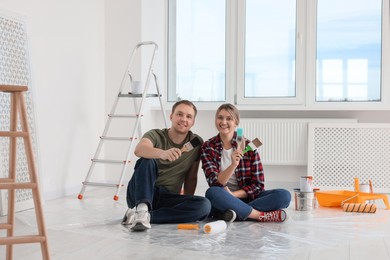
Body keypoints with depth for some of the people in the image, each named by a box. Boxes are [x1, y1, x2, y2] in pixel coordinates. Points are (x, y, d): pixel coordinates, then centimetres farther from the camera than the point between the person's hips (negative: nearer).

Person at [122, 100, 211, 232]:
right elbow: (139, 149, -28)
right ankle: (142, 209, -42)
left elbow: (191, 177, 11)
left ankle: (146, 216, -28)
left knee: (204, 205, -26)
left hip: (168, 199, 3)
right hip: (140, 195, -2)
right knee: (147, 161, -29)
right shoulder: (155, 135, -3)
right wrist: (162, 153, -47)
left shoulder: (197, 143, 7)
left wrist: (187, 204, 1)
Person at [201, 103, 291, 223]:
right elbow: (215, 183, -12)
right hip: (223, 200, -1)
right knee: (212, 193, -35)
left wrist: (233, 195, -17)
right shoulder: (208, 147, -1)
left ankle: (234, 213, -28)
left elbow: (257, 184, -2)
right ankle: (263, 215, -26)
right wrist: (233, 165, -29)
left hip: (246, 198, 2)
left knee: (284, 195, -21)